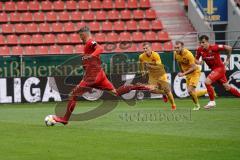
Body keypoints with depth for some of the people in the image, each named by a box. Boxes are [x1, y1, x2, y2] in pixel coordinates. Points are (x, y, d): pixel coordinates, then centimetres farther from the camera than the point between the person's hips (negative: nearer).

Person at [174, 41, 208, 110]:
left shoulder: (188, 54, -29)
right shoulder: (176, 54, -8)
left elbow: (193, 68, -29)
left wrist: (183, 74, -34)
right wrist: (181, 71, 18)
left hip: (195, 72, -8)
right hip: (188, 74, 8)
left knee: (190, 90, -20)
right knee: (192, 93, 8)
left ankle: (197, 105, 5)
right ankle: (208, 91, 31)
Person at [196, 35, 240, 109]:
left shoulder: (214, 47, -24)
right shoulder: (200, 50, -8)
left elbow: (229, 48, -19)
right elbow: (196, 59, 7)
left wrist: (227, 60, -9)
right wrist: (198, 62, -18)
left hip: (220, 68, -7)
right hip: (213, 69, 7)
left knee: (207, 82, -21)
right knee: (227, 87, 15)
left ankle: (212, 102, -8)